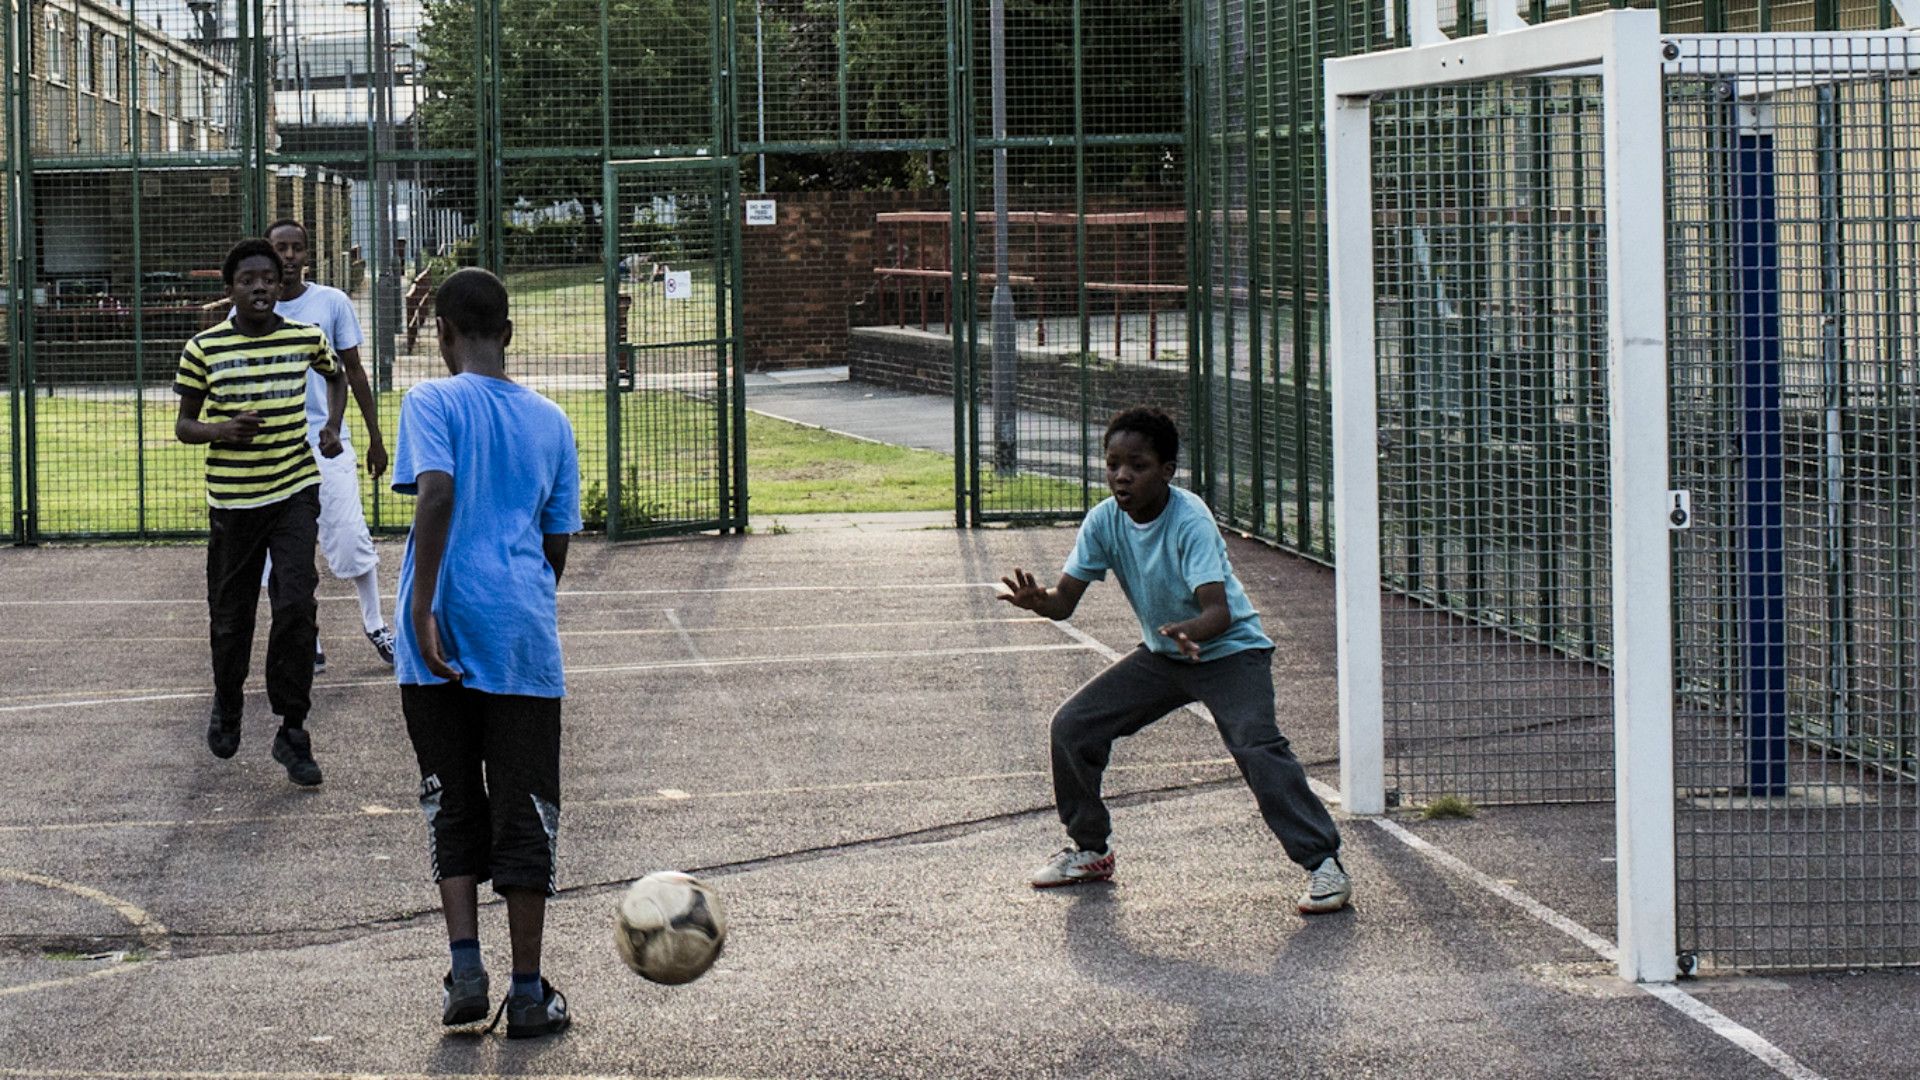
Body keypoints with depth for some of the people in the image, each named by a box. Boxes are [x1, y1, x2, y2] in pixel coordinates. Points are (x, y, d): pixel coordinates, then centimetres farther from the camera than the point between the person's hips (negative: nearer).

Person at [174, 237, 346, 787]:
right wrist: (221, 430, -18)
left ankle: (292, 731, -3)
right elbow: (183, 425, 3)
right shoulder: (204, 348, -5)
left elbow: (336, 375, 24)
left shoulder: (307, 339, 0)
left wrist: (332, 426, 7)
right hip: (231, 497, 0)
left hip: (295, 493, 0)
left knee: (295, 606, -13)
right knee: (230, 615, 10)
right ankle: (227, 705, 39)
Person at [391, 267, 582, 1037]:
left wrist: (423, 604, -19)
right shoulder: (550, 422, 11)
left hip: (443, 639, -2)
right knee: (525, 813, 5)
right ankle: (528, 992, 5)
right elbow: (557, 545, 12)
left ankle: (466, 966, 0)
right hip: (525, 640, 2)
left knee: (453, 807, 11)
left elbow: (436, 492, -17)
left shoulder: (432, 402, -1)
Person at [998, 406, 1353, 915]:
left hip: (1229, 650, -6)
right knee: (1072, 725, -1)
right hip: (1160, 656, 6)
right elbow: (1066, 600, -10)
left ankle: (1323, 864, -21)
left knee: (1257, 747, -29)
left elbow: (1219, 611, -36)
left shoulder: (1190, 520, -27)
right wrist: (1038, 601, -33)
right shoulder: (1104, 521, -11)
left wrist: (1189, 631, -58)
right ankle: (1090, 850, 18)